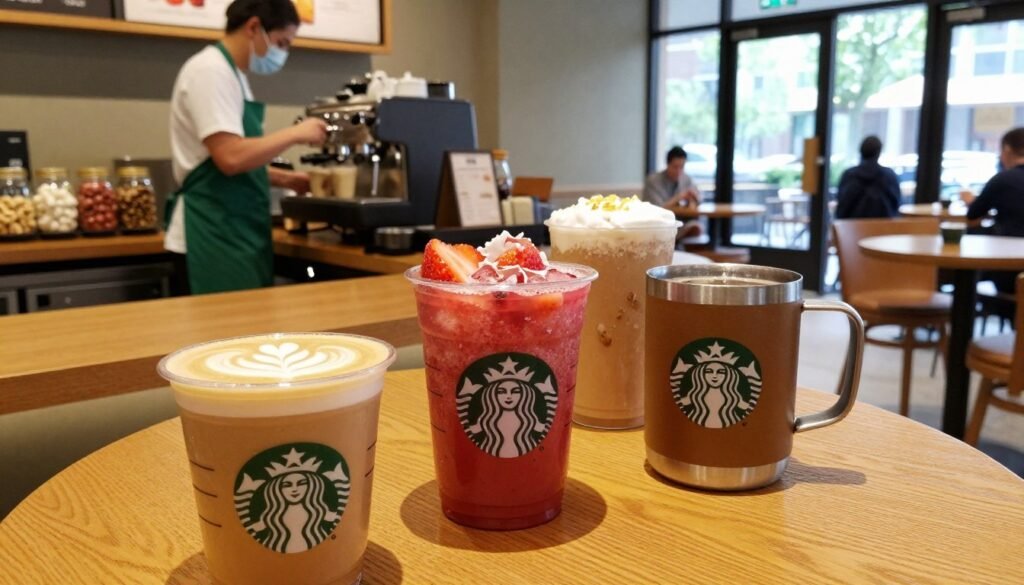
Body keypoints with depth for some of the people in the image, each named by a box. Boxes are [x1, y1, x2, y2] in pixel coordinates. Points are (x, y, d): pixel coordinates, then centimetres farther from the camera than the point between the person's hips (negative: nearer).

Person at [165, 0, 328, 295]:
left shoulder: (229, 73, 17)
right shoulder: (211, 70, -13)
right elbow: (230, 158, -25)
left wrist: (286, 179, 12)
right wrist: (295, 133, -14)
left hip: (235, 232, 10)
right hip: (215, 235, -9)